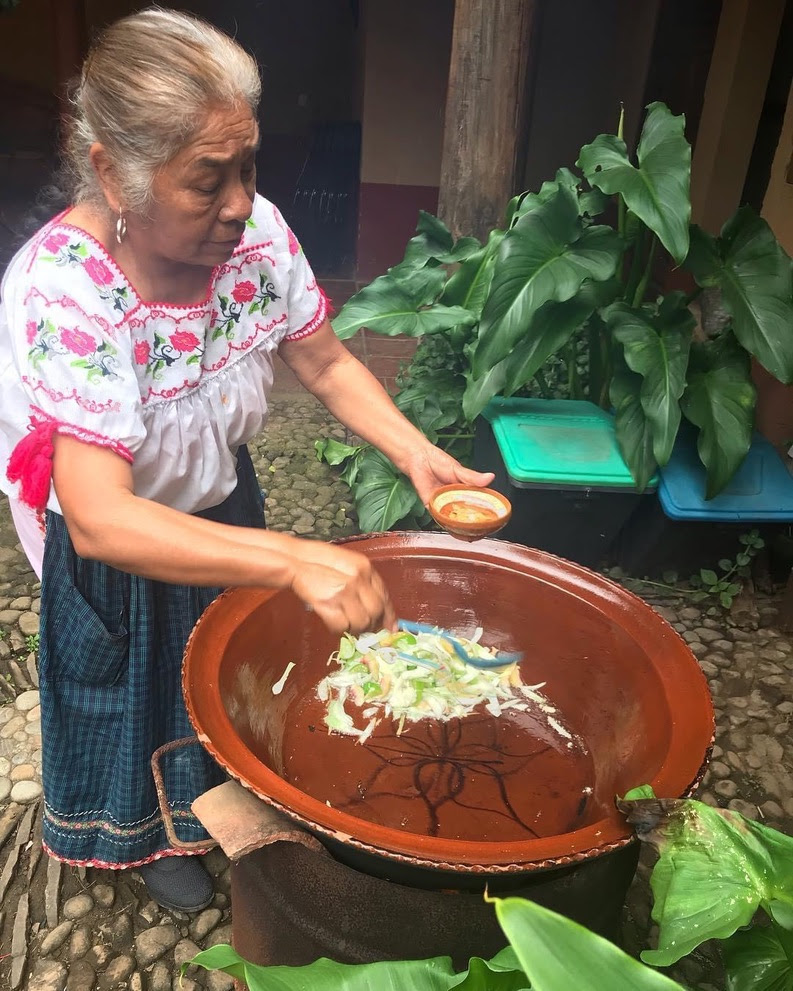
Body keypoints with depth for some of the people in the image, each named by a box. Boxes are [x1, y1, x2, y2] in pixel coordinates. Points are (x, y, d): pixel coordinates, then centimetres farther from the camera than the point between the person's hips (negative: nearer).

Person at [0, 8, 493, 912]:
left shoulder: (255, 232, -20)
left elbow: (328, 365, -7)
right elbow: (100, 519, -43)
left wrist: (416, 454, -22)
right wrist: (295, 561, -52)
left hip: (225, 506, 5)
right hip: (116, 553, -5)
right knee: (141, 697, 22)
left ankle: (225, 796, 63)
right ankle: (148, 838, 57)